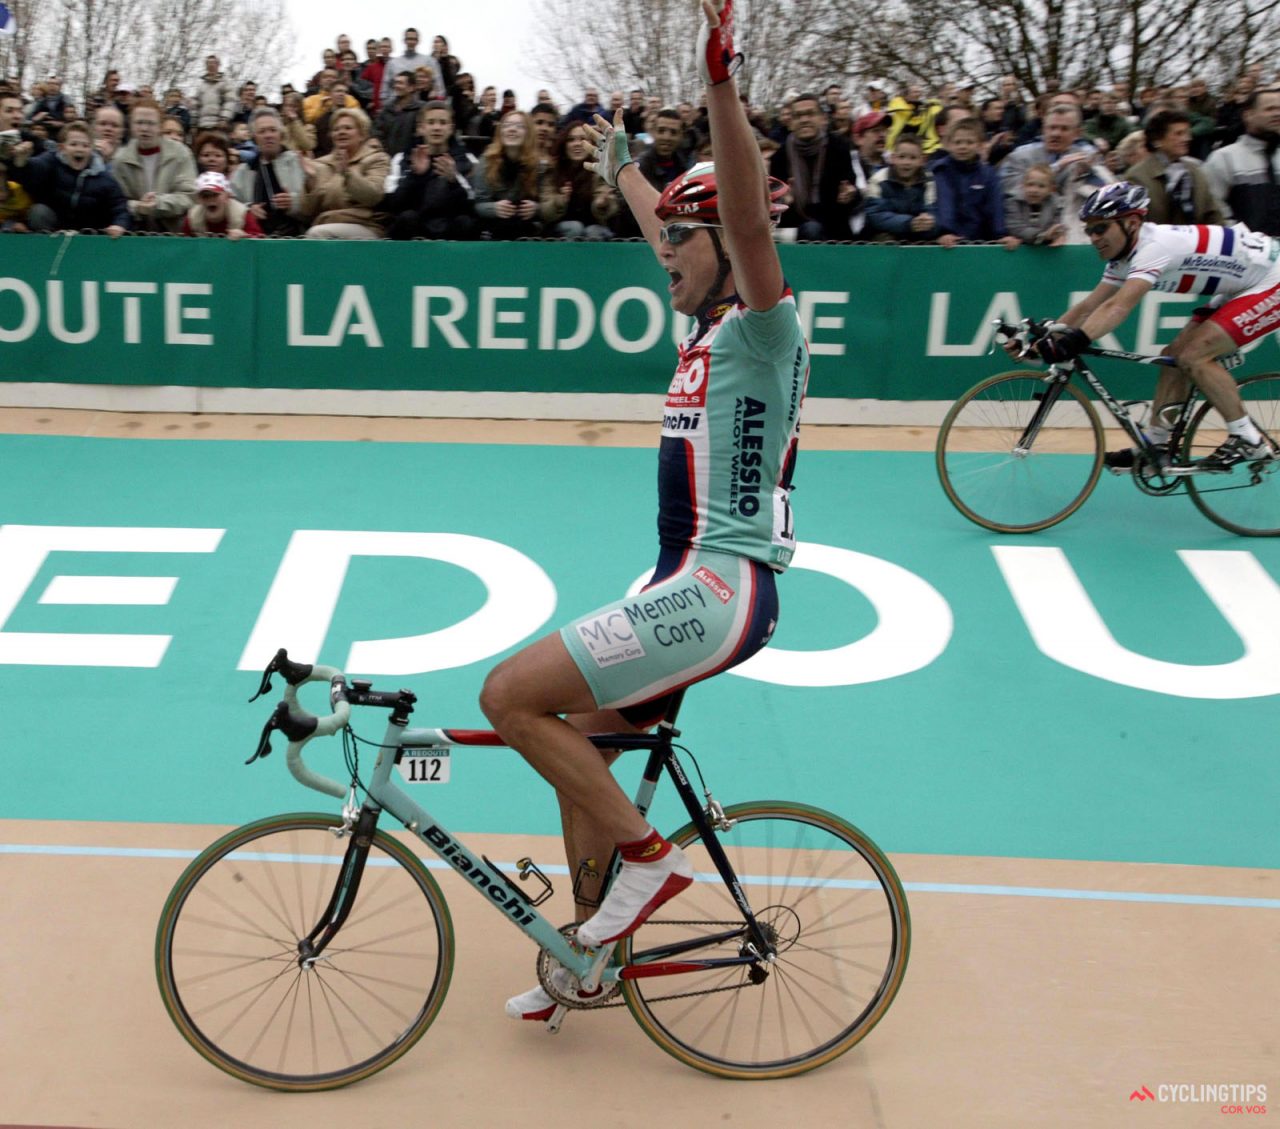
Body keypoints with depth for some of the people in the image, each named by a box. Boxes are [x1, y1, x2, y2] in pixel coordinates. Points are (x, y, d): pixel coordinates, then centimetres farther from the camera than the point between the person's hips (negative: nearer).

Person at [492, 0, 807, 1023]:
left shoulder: (761, 326, -10)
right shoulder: (710, 324, 16)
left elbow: (749, 218, -30)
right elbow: (667, 231, 35)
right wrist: (622, 165, 48)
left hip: (720, 587, -10)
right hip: (692, 584, 10)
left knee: (511, 694, -17)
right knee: (578, 748, 14)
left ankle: (649, 855, -3)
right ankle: (587, 956, 29)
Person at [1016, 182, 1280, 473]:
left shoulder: (1156, 245, -29)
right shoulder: (1125, 255, 0)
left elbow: (1118, 307, -42)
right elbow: (1088, 306, -1)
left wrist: (1073, 342, -53)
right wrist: (1040, 339, -11)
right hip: (1240, 288, 10)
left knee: (1194, 356, -18)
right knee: (1175, 355, 3)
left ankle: (1249, 441, -8)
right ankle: (1156, 446, 12)